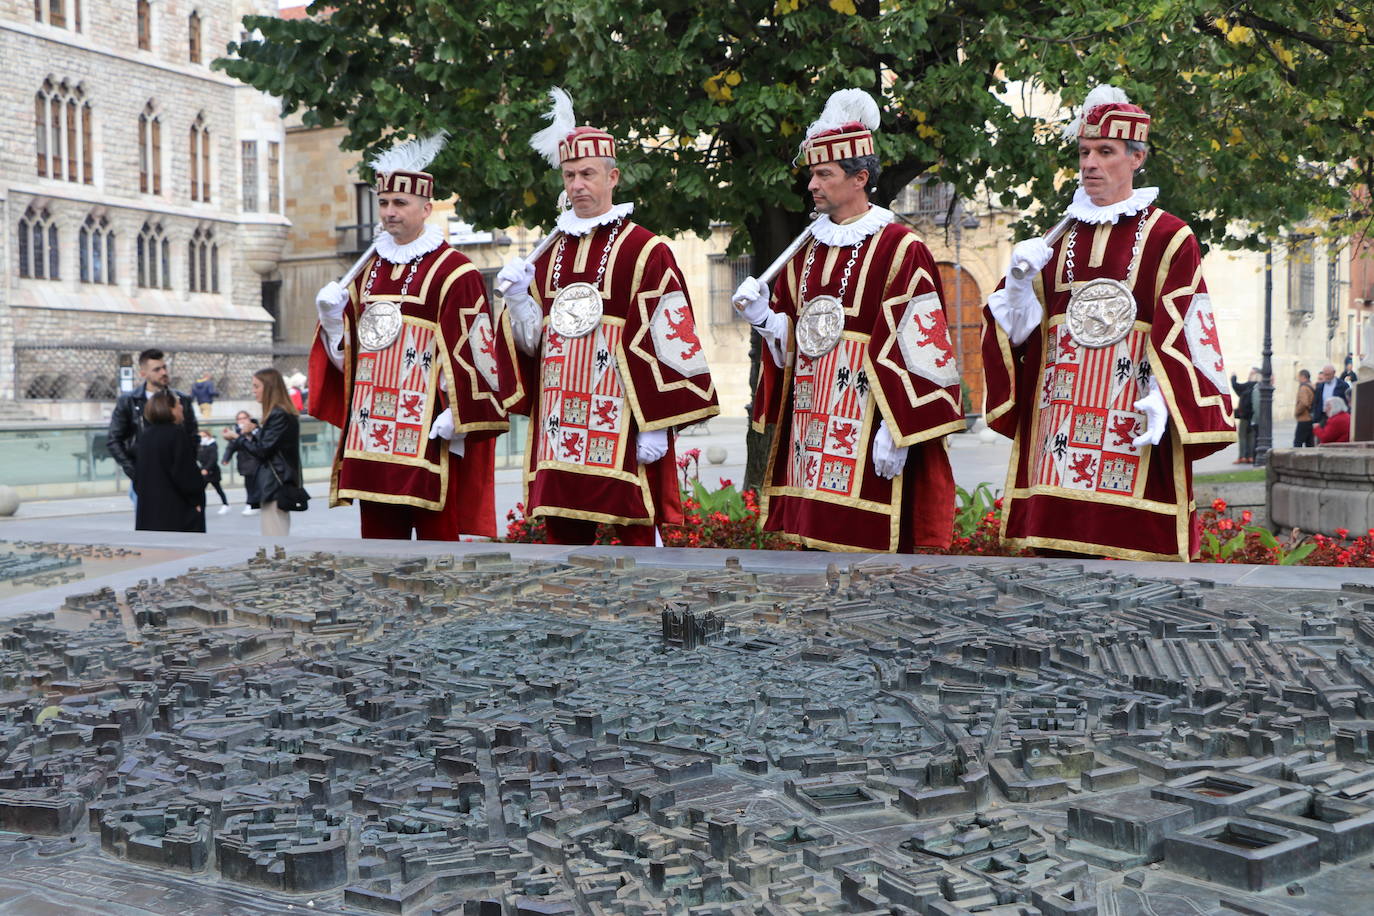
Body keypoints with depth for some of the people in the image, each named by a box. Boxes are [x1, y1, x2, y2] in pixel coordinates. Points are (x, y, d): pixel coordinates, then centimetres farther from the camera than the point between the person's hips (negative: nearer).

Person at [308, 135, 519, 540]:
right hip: (374, 429, 7)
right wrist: (333, 313, 2)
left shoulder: (455, 273, -6)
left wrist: (455, 416, -18)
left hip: (428, 436, -7)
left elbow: (472, 349, -12)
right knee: (378, 533, 10)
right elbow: (349, 349, 21)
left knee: (437, 532, -2)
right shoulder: (370, 270, 16)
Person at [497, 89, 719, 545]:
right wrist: (518, 295, -3)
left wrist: (656, 425, -14)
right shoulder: (551, 253, 14)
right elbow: (534, 338, 16)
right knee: (563, 532, 10)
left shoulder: (646, 251, -4)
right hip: (561, 424, 6)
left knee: (637, 535, -1)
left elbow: (668, 342, -9)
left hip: (621, 426, -6)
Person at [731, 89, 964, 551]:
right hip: (811, 424, 7)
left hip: (865, 427, -7)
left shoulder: (900, 249, -7)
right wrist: (763, 316, -3)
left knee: (870, 543, -4)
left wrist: (898, 431, -17)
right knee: (816, 537, 9)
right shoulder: (808, 249, 15)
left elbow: (916, 349, -13)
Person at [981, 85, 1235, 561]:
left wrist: (1161, 399, -19)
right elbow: (1015, 328, 11)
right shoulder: (1056, 236, 14)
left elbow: (1178, 335, -6)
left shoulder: (1169, 238, 1)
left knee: (1139, 547, -5)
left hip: (1134, 423, -4)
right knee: (1058, 544, 4)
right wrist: (1020, 277, -7)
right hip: (1060, 415, 4)